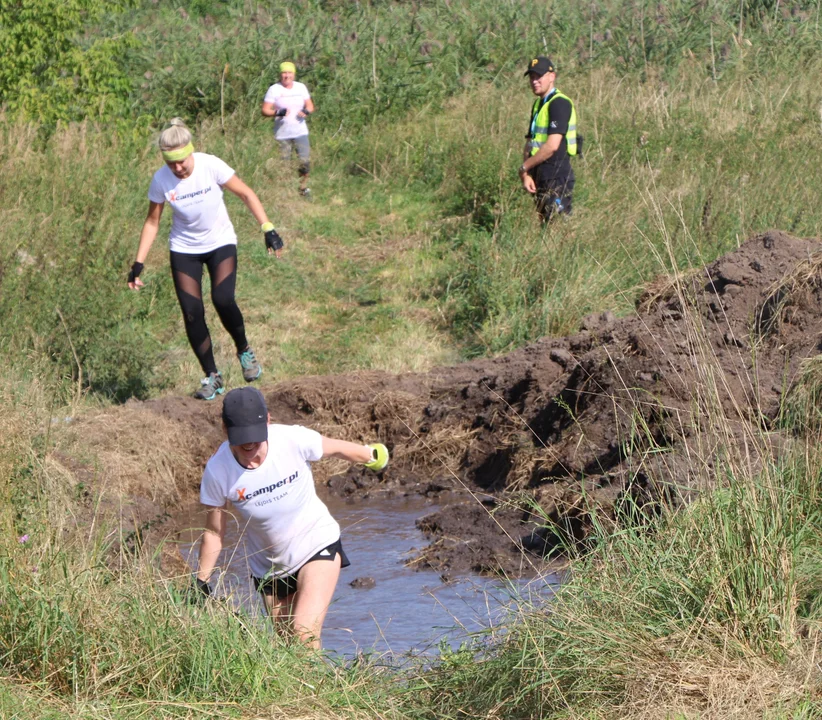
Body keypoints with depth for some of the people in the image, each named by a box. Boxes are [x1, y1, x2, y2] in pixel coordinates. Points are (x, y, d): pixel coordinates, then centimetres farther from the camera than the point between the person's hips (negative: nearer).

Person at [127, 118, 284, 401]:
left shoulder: (211, 166, -21)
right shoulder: (161, 180, -15)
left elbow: (246, 194, -10)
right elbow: (152, 222, -2)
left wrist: (268, 228, -17)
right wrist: (138, 264, -5)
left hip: (220, 242, -2)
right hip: (184, 248, 2)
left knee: (223, 300, -21)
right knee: (192, 312, -8)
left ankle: (244, 351, 7)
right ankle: (212, 376, 5)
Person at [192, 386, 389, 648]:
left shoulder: (294, 440, -23)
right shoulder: (218, 470, -20)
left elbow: (337, 448, 0)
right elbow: (214, 533, -5)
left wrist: (371, 454, 18)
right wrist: (201, 583, -3)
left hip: (317, 547, -2)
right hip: (268, 566, 2)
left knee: (305, 633, -23)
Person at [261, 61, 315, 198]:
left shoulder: (301, 87, 8)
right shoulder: (274, 89, -3)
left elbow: (310, 105, 15)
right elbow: (265, 110, -7)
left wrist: (306, 111, -9)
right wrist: (278, 112, -27)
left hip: (300, 132, 3)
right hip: (282, 134, -3)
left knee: (305, 161, -3)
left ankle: (303, 187, 17)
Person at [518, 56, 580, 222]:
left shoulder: (559, 103, -13)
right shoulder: (538, 104, 17)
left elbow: (552, 146, -22)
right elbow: (529, 143, 15)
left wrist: (524, 167, -12)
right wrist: (526, 175, 0)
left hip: (557, 176, -10)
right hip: (541, 177, 10)